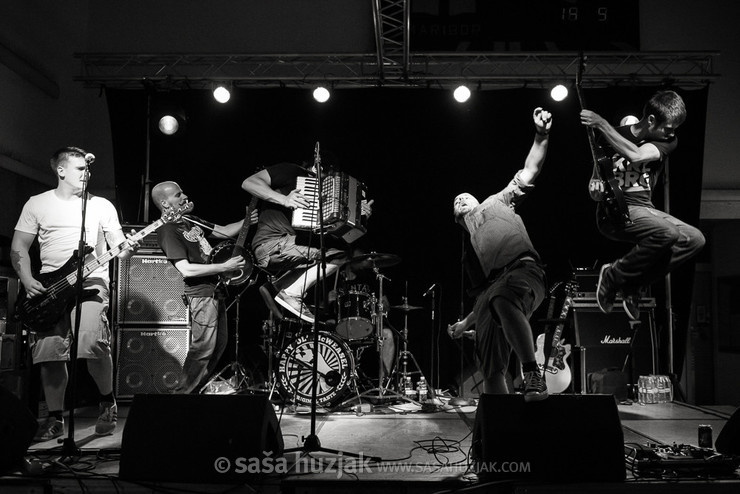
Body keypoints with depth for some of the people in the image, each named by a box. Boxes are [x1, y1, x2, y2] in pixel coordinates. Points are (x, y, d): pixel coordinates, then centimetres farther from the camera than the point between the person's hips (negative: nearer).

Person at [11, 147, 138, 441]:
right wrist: (27, 281, -4)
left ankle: (107, 402, 2)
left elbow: (118, 245, 8)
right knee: (49, 352, -5)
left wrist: (126, 250, -17)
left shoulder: (101, 206, 11)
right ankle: (55, 419, 13)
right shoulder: (37, 204, 12)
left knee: (92, 342, -23)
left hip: (91, 281, -2)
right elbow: (19, 247, 11)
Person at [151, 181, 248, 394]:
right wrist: (225, 267, -19)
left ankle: (194, 388, 23)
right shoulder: (168, 230, -12)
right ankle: (180, 392, 3)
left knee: (219, 345, 13)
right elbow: (186, 269, -21)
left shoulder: (190, 222, 16)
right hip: (200, 293, -9)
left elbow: (224, 232, 20)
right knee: (203, 348, -10)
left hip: (214, 290, 10)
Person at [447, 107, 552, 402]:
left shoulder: (496, 202, 27)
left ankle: (533, 374, -36)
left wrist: (541, 135, 3)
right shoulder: (470, 247, 36)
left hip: (523, 269, -5)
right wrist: (465, 323, 29)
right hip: (494, 290, 6)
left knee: (501, 298, -41)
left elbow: (530, 170, 15)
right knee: (491, 369, -5)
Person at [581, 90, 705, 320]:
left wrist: (602, 124, -19)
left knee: (695, 239, -12)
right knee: (667, 233, -30)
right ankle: (612, 276, -9)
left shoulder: (668, 141, 4)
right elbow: (594, 187, 3)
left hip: (644, 207, 6)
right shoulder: (612, 138, -2)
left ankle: (634, 285, -4)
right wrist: (596, 188, -23)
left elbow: (636, 155, -19)